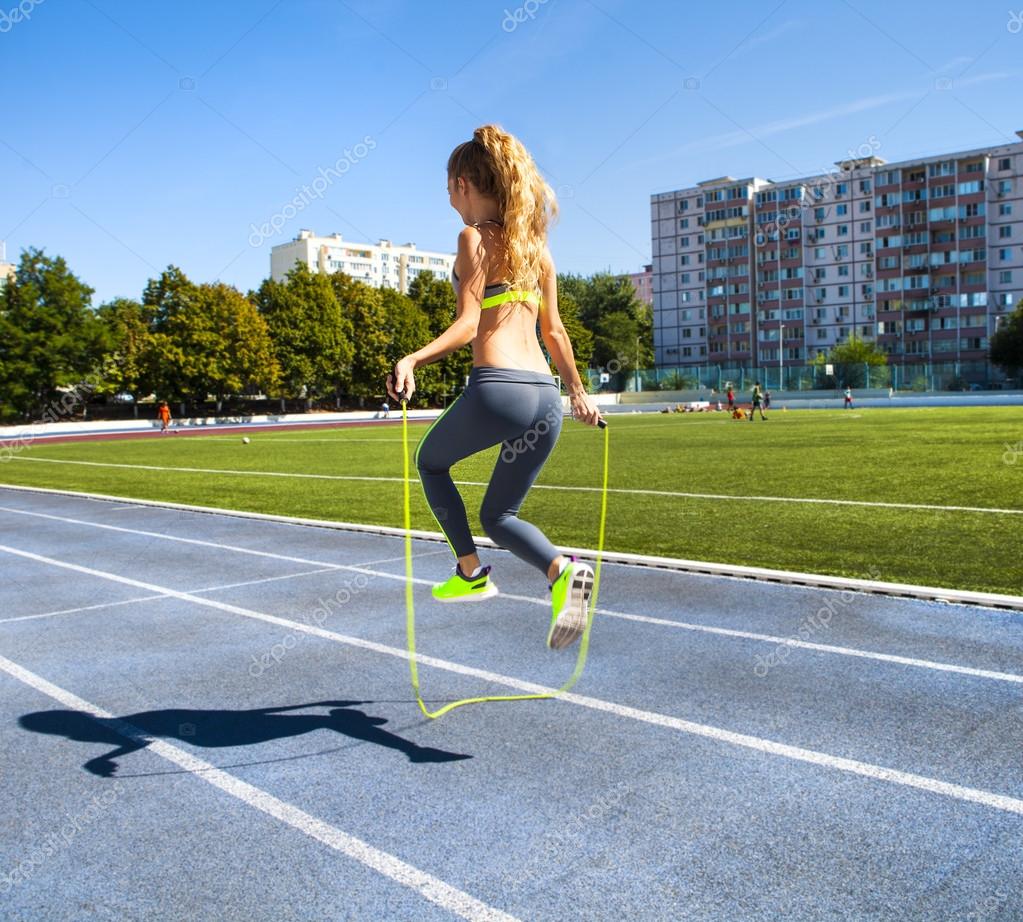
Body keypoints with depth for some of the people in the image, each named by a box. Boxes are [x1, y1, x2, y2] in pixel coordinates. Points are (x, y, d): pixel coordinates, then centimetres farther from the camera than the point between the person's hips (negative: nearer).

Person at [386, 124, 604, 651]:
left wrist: (412, 360, -24)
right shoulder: (534, 244, 19)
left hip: (496, 389, -7)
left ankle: (471, 573, 22)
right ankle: (563, 570, -9)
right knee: (498, 516, 18)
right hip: (546, 398, 7)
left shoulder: (475, 238, -1)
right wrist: (577, 391, 28)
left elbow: (468, 325, -12)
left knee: (430, 462, 25)